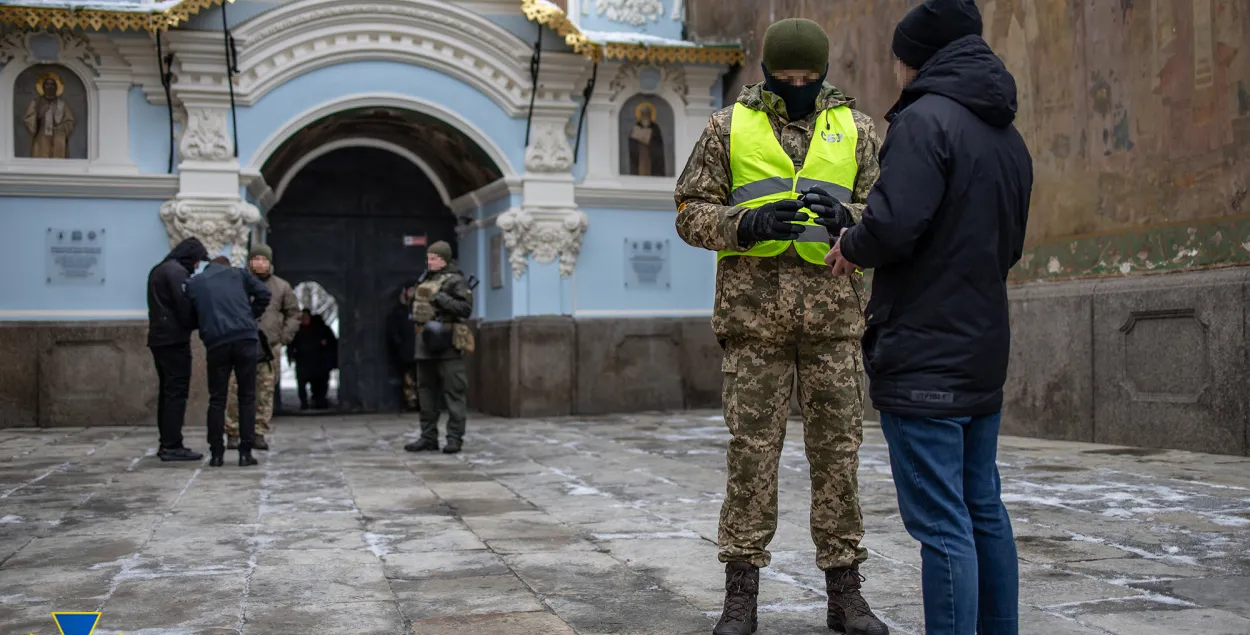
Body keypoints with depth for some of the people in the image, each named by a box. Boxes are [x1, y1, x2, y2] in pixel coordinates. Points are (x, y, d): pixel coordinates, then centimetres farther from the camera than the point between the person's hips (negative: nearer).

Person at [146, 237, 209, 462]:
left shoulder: (158, 270, 20)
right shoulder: (177, 272, -11)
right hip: (175, 340, -10)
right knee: (177, 392, -8)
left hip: (158, 338, 10)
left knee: (167, 391, 13)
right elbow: (185, 307, -18)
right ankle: (172, 446, -9)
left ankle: (166, 443, 15)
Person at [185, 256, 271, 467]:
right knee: (247, 396, 6)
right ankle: (245, 452, 4)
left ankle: (216, 453, 10)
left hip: (215, 344, 1)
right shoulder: (238, 274, 15)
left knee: (217, 399, 10)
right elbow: (263, 294, 4)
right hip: (245, 338, -1)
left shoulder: (193, 283, 17)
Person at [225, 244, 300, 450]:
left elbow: (293, 314, 17)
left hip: (270, 348, 2)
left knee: (266, 391, 1)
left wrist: (284, 337, 6)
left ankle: (260, 433, 7)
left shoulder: (281, 286, 12)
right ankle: (233, 433, 2)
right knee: (237, 390, -6)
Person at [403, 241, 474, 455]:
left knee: (453, 391, -5)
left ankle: (455, 438, -1)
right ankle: (428, 437, 17)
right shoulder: (425, 279, 18)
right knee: (426, 390, 10)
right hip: (426, 341, 8)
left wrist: (442, 299, -21)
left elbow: (466, 309, -15)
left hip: (447, 342, -8)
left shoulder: (455, 280, -5)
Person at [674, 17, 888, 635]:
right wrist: (749, 223, -14)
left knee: (838, 450, 4)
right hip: (754, 311, -1)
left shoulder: (854, 129, 12)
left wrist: (846, 216, -13)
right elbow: (691, 213, 5)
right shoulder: (728, 127, 8)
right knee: (751, 450, 1)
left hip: (833, 312, 2)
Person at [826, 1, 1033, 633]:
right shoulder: (1009, 138, 15)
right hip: (983, 351, 9)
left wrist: (852, 248, -3)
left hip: (923, 355, -9)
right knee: (984, 510, 17)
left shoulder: (926, 119, -12)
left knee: (941, 523, -5)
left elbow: (891, 226, -22)